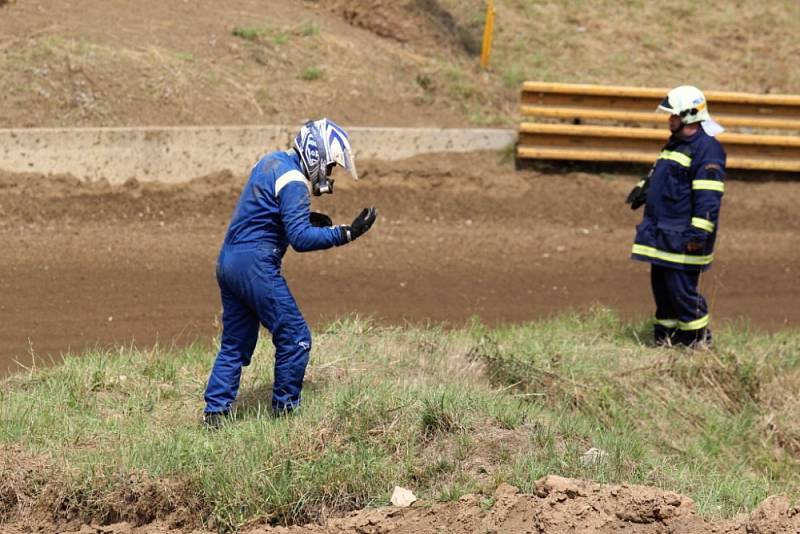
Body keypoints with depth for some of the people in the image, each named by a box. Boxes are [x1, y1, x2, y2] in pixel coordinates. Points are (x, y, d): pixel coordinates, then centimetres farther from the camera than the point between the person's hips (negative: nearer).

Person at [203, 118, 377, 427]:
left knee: (235, 344, 15)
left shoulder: (273, 162, 14)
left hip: (227, 261, 10)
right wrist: (347, 233, -21)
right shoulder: (293, 182, -16)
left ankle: (214, 411, 13)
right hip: (255, 265, -10)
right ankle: (285, 410, 3)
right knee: (295, 339, -1)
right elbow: (301, 239, -21)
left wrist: (307, 218, 13)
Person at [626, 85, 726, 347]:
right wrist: (644, 188, 15)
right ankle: (666, 334, 23)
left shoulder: (707, 149, -15)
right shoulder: (675, 144, 17)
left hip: (683, 236, -10)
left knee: (681, 288, -8)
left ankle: (697, 337, 3)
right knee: (661, 284, 13)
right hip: (661, 232, 10)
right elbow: (658, 176, 34)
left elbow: (708, 197, -21)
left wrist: (698, 234, -26)